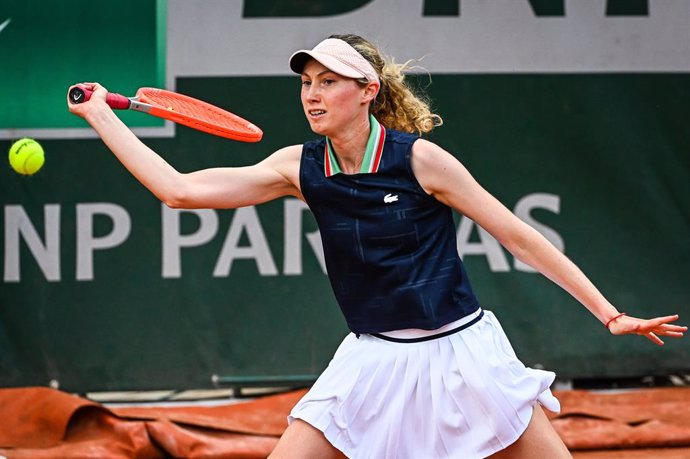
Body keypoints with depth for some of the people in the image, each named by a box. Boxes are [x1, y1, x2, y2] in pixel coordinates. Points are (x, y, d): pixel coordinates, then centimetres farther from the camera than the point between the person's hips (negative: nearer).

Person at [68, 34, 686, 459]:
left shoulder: (419, 159, -11)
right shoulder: (300, 168, -1)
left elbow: (518, 237, -5)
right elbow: (182, 190, -4)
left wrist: (609, 314, -6)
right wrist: (100, 114, -5)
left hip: (460, 354, -3)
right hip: (374, 360, 3)